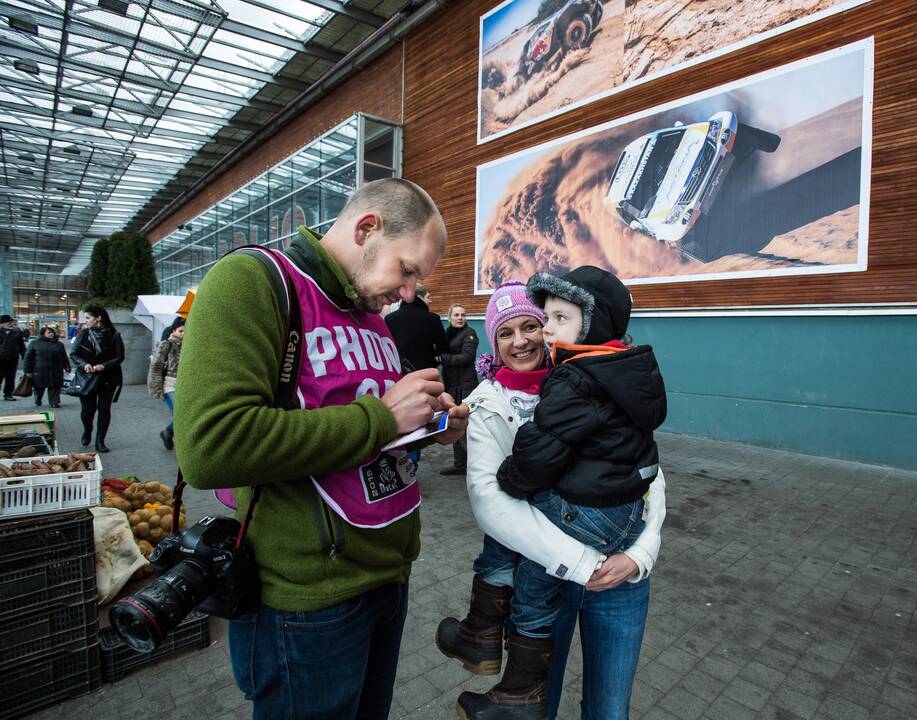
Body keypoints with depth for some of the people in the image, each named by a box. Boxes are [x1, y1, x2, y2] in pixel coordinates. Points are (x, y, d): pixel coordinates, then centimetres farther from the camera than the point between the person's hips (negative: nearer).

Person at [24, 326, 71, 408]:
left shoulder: (58, 344, 14)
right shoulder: (35, 343, 4)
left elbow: (64, 357, 17)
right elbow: (28, 357, 3)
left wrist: (67, 367, 9)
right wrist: (28, 371, -1)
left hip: (55, 372, 1)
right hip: (39, 372, -1)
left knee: (54, 388, -3)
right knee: (39, 388, 10)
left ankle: (54, 402, 3)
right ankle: (37, 401, 31)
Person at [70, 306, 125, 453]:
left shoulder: (113, 335, -6)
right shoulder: (83, 334, 1)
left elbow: (120, 357, -6)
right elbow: (73, 354, 3)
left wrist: (103, 366, -20)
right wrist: (84, 364, -17)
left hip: (108, 379, -1)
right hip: (87, 377, 2)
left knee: (104, 409, 1)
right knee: (87, 409, 1)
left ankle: (100, 441, 13)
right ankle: (87, 432, 33)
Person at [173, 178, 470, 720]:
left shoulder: (371, 316, 9)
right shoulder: (253, 279, -16)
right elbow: (210, 446, -29)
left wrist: (429, 422, 0)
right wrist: (381, 418, -24)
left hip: (391, 570, 8)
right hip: (312, 598, -8)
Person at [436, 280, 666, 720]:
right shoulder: (488, 406, -8)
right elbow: (487, 499, -22)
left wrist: (640, 554, -17)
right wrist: (579, 562, -28)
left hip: (620, 570, 2)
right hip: (544, 573, -1)